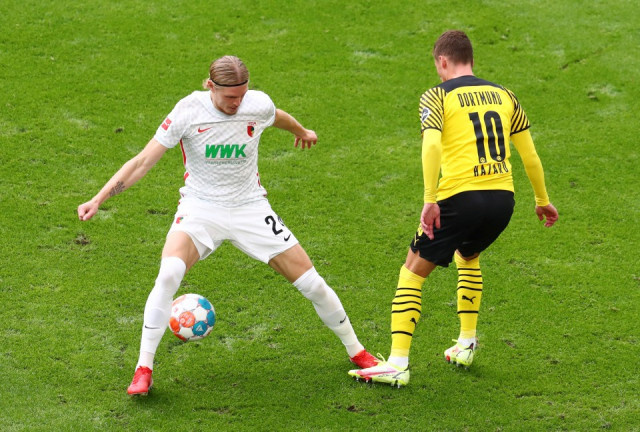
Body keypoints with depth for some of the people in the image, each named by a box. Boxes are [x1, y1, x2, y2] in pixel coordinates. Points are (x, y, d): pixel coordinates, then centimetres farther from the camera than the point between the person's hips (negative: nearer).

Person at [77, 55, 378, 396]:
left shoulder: (259, 105, -10)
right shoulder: (189, 110, -17)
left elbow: (277, 117, 17)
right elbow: (143, 161, -14)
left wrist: (302, 132, 39)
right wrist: (98, 199, -21)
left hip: (250, 208, 2)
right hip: (200, 208, -2)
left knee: (312, 283, -2)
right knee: (169, 273, -31)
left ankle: (356, 352, 23)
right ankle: (143, 368, -18)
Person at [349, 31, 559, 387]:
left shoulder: (438, 97, 1)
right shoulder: (503, 95, 15)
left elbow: (432, 146, -17)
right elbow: (529, 153, 18)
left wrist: (430, 201, -19)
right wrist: (542, 200, 29)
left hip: (460, 197, -5)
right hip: (502, 198, 5)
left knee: (412, 272, 7)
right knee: (468, 258, 34)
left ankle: (397, 365, -2)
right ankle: (466, 345, 32)